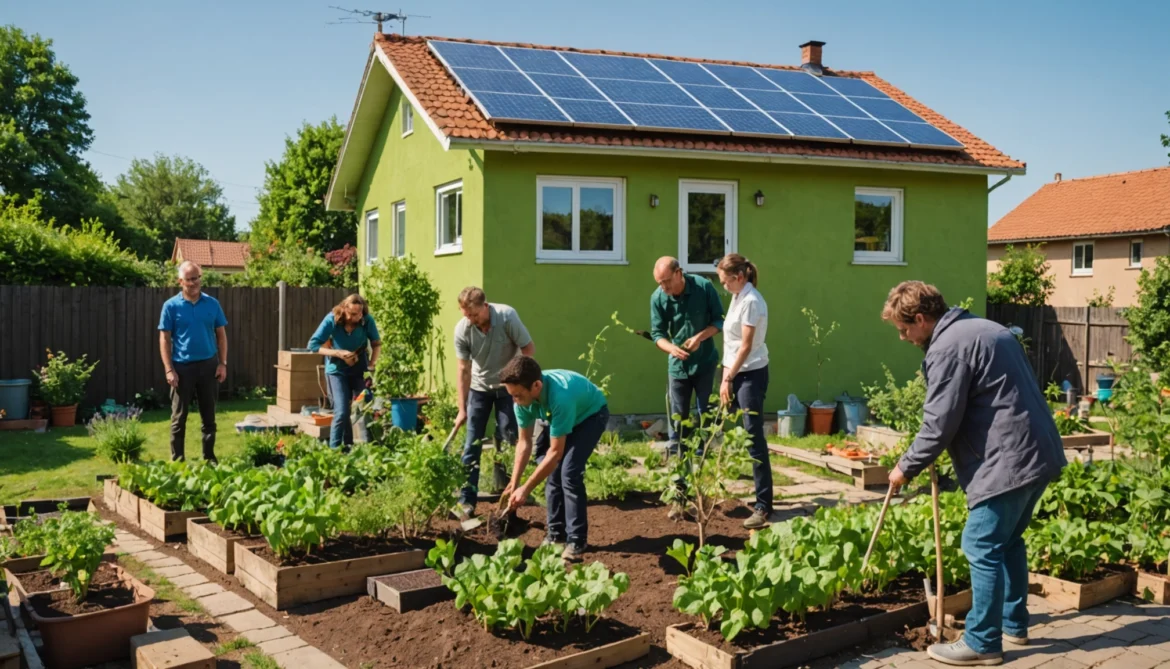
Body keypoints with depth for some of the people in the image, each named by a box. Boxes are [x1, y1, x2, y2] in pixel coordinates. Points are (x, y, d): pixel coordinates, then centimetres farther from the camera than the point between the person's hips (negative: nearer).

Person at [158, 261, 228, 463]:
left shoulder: (212, 304, 4)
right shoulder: (171, 306, -3)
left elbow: (221, 335, 8)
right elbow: (165, 339, -3)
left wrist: (223, 363, -1)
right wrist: (169, 369, -11)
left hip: (208, 365, 2)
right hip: (182, 366, -2)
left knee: (209, 416, 9)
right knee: (179, 418, 4)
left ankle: (209, 459, 18)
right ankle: (177, 461, 12)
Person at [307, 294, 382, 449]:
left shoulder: (367, 321, -18)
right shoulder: (332, 319, -22)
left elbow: (376, 343, 0)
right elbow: (313, 344, -18)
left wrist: (371, 365, -11)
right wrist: (338, 353, -28)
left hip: (360, 370, 3)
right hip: (337, 371, -2)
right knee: (342, 412, -12)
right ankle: (334, 448, -1)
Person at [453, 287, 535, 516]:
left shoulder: (507, 316, -26)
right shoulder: (461, 329, -20)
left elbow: (528, 348, -14)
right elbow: (464, 370, -13)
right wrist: (462, 409, -12)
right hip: (479, 387, 1)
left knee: (510, 437, -3)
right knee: (472, 444, -2)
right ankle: (466, 500, 3)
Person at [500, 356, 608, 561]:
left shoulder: (560, 397, -43)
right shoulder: (524, 395, -23)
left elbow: (556, 452, -36)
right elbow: (524, 442, -12)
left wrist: (526, 489, -32)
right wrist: (513, 483, -17)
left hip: (591, 414, -6)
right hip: (563, 417, 7)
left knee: (569, 471, -20)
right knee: (551, 470, -3)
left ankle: (577, 541, -10)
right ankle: (557, 534, 11)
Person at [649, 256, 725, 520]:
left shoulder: (704, 287, -13)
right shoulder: (658, 298, -10)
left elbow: (719, 320, -6)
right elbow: (657, 333, -4)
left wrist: (700, 336, -22)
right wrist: (671, 348, -25)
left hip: (706, 365, -1)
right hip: (678, 367, 1)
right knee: (678, 428, 2)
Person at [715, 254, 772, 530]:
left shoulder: (751, 301, -16)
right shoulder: (738, 298, 12)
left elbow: (746, 345, -17)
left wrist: (728, 378, -13)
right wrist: (727, 376, 10)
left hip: (751, 375, -9)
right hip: (737, 373, 9)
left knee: (754, 438, -9)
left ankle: (763, 506, -6)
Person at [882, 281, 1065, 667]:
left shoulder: (947, 347, -15)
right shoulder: (985, 329, 17)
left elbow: (939, 424, -17)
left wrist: (907, 468, -2)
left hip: (1008, 461, -11)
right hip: (1037, 452, 11)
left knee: (983, 548, -3)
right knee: (1008, 541, 21)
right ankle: (1014, 624, 31)